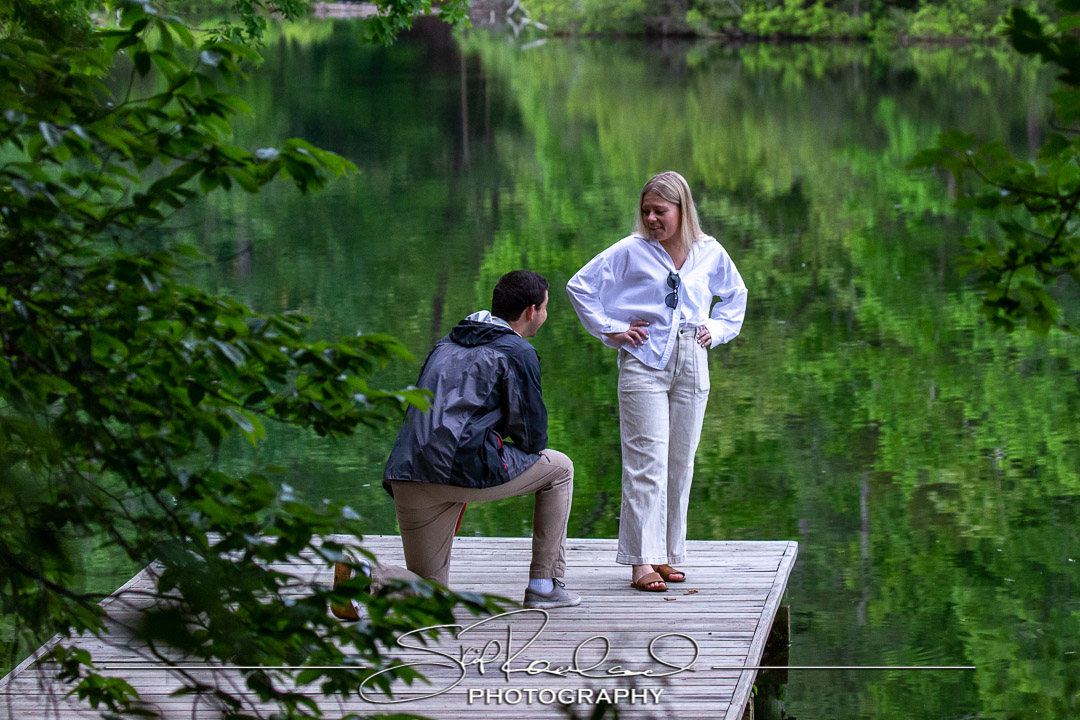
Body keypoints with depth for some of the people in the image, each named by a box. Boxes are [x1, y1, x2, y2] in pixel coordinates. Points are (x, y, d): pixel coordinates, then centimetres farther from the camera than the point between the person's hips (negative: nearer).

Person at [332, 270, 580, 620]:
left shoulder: (446, 344, 26)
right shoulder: (518, 352, 2)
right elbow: (531, 434, 1)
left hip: (407, 475, 7)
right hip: (467, 466, -7)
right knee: (559, 467, 19)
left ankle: (366, 574, -13)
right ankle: (545, 585, 17)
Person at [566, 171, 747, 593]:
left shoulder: (710, 253, 8)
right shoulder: (631, 251, -2)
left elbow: (735, 294, 26)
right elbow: (580, 285, 3)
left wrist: (718, 329, 12)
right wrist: (609, 329, -1)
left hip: (691, 362, 4)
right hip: (643, 361, -4)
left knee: (680, 463, 6)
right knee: (646, 462, -11)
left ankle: (667, 555, 14)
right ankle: (642, 561, -12)